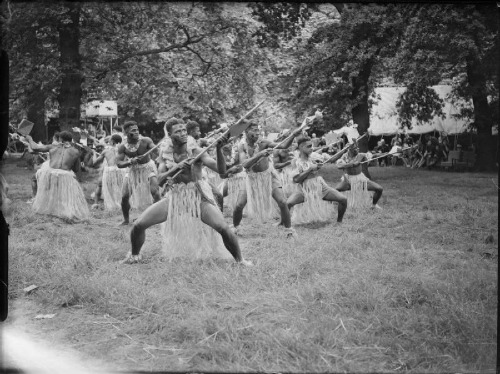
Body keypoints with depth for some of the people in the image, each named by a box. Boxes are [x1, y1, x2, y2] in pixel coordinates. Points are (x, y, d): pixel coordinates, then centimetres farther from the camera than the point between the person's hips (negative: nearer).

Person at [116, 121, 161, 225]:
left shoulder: (145, 141, -20)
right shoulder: (122, 147, -15)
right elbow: (118, 164, -18)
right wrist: (130, 162, -36)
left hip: (148, 167, -2)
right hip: (133, 170, 2)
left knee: (155, 192, -21)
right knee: (124, 197, -1)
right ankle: (126, 219, 22)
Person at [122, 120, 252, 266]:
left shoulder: (195, 151, -11)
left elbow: (221, 170, -20)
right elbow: (160, 181, -10)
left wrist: (218, 150, -36)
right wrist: (175, 168, -26)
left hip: (198, 196, -3)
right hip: (175, 196, 3)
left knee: (223, 228, -22)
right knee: (138, 225, -7)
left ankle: (240, 260, 2)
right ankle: (134, 255, 23)